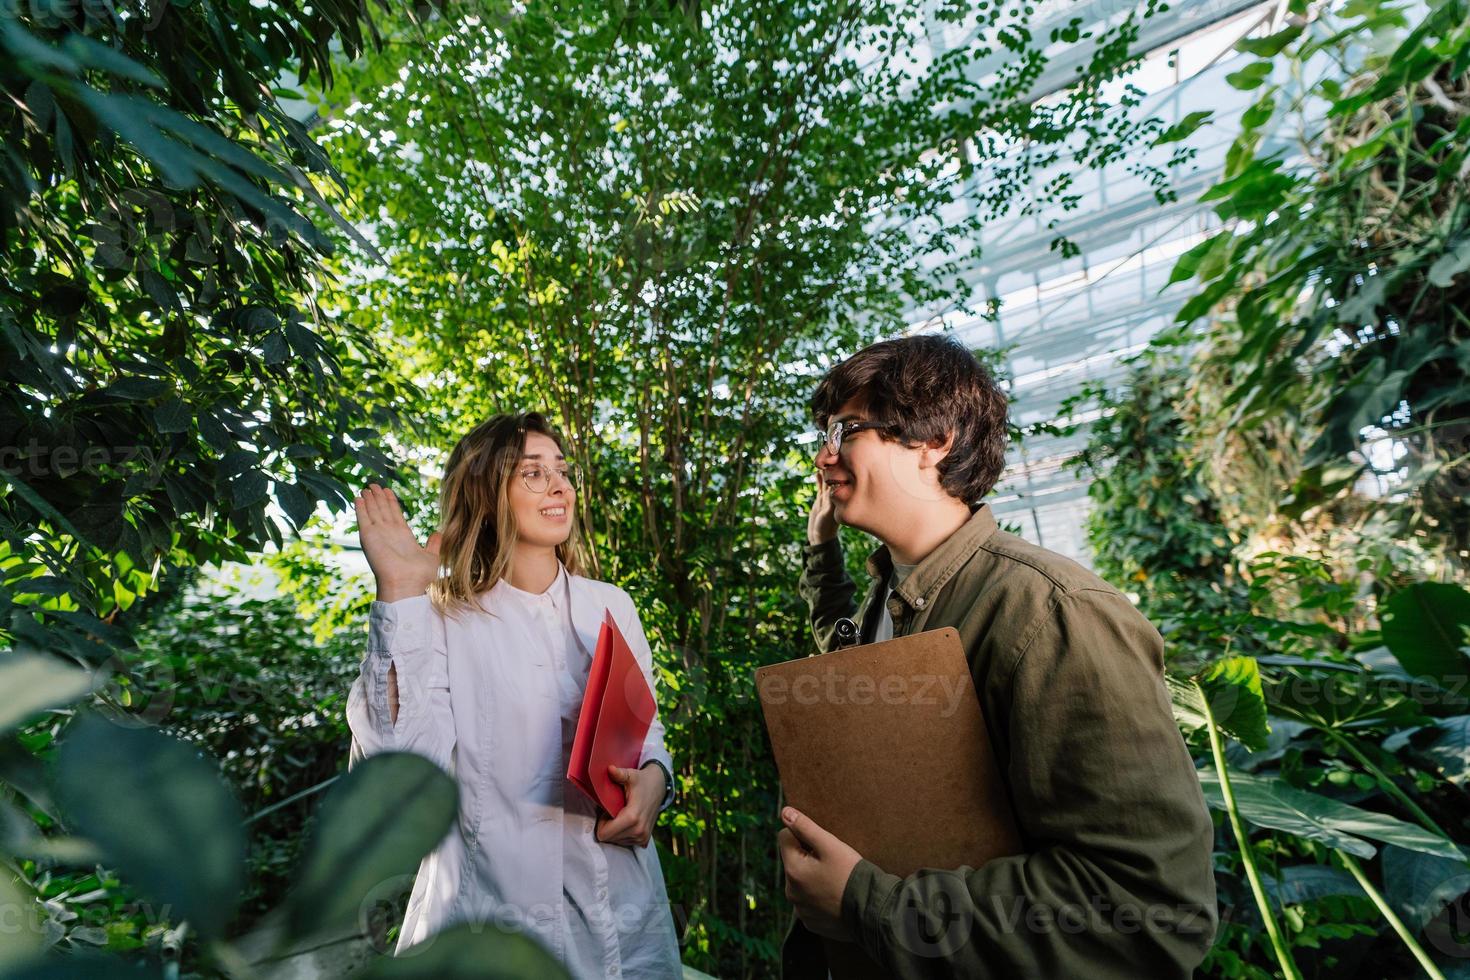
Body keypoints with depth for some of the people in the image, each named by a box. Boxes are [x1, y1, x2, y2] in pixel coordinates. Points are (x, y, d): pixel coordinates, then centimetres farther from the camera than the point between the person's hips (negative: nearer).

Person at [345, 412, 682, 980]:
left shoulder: (610, 606, 2)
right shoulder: (442, 617, -8)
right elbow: (400, 766, -22)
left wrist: (653, 780, -12)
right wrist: (400, 593, -23)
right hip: (494, 906, -3)